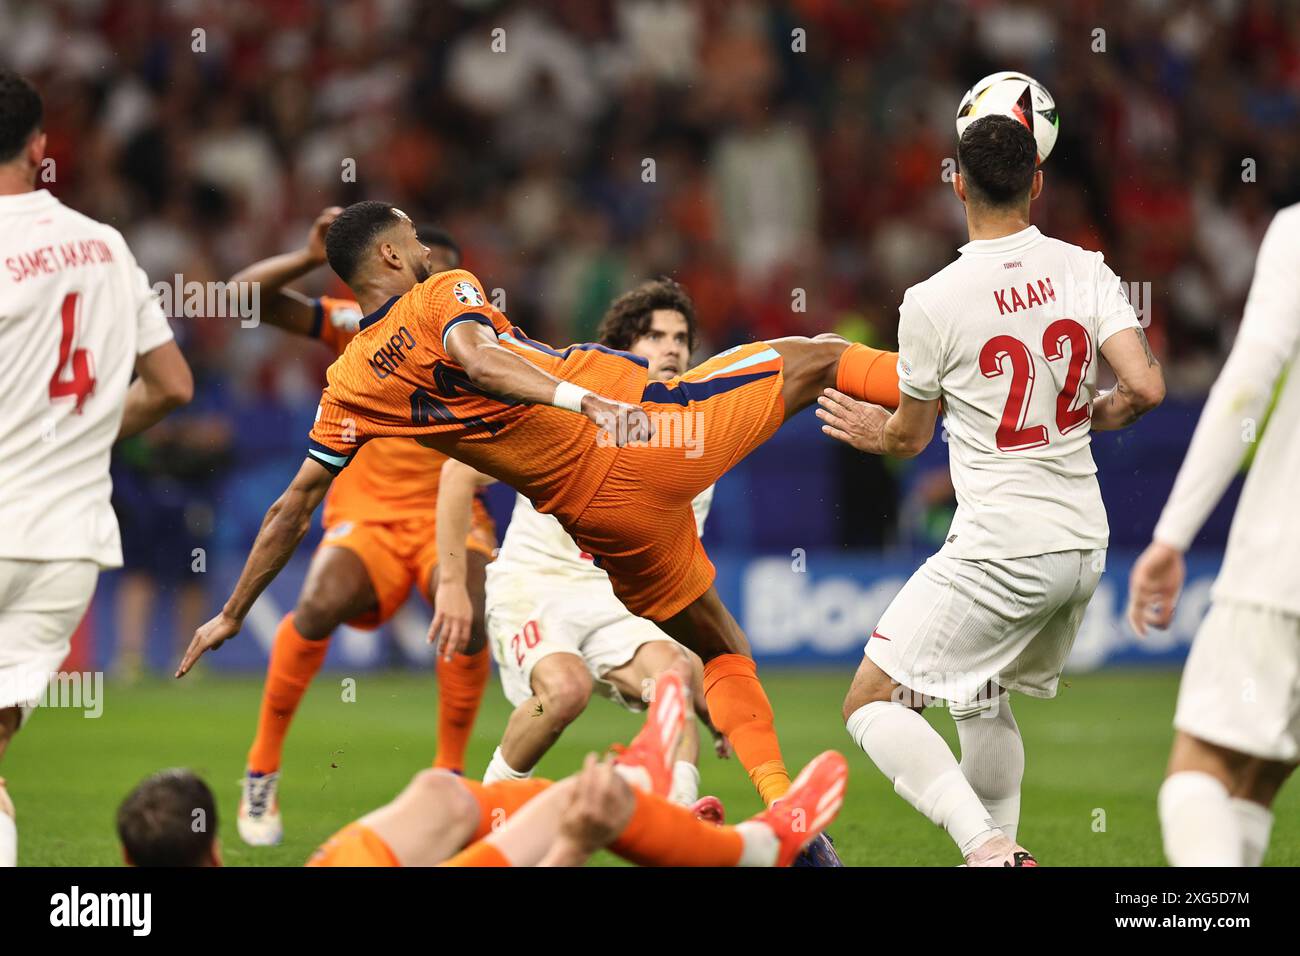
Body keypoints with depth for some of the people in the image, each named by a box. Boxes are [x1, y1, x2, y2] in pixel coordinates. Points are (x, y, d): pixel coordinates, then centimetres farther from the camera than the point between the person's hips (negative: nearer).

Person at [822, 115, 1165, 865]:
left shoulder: (932, 303, -10)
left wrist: (876, 432, 28)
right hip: (1085, 546, 6)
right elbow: (1146, 387, -8)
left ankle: (986, 845, -19)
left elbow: (911, 437, 4)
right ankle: (1005, 848, 25)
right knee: (983, 697, 27)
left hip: (999, 548, -6)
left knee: (872, 703, -1)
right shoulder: (1084, 271, 0)